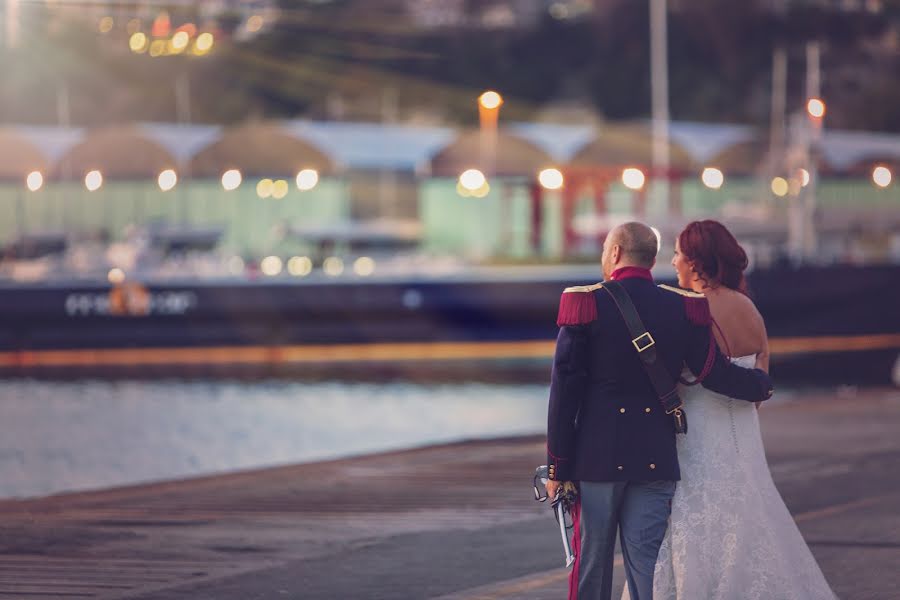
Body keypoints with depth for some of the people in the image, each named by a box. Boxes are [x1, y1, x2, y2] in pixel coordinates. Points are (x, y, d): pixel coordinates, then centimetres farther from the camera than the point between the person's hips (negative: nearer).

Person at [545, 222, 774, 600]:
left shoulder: (586, 304, -7)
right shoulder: (683, 308, 1)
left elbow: (565, 391, -8)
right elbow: (714, 373, 2)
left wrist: (558, 467, -3)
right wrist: (761, 386, 23)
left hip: (596, 457, -2)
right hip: (655, 459, 2)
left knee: (591, 566, 8)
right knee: (648, 565, 3)